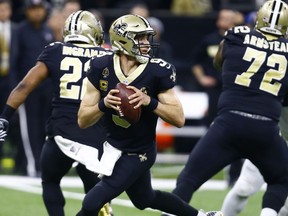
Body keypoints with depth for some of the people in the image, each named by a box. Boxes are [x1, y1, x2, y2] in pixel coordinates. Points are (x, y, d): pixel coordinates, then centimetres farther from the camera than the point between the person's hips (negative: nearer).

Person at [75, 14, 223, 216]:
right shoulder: (101, 68, -12)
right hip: (112, 145, 5)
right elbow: (83, 121, -9)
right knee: (145, 199, 26)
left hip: (139, 153, -5)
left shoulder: (157, 72, -19)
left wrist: (149, 102, -32)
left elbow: (179, 119, -17)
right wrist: (103, 104, -29)